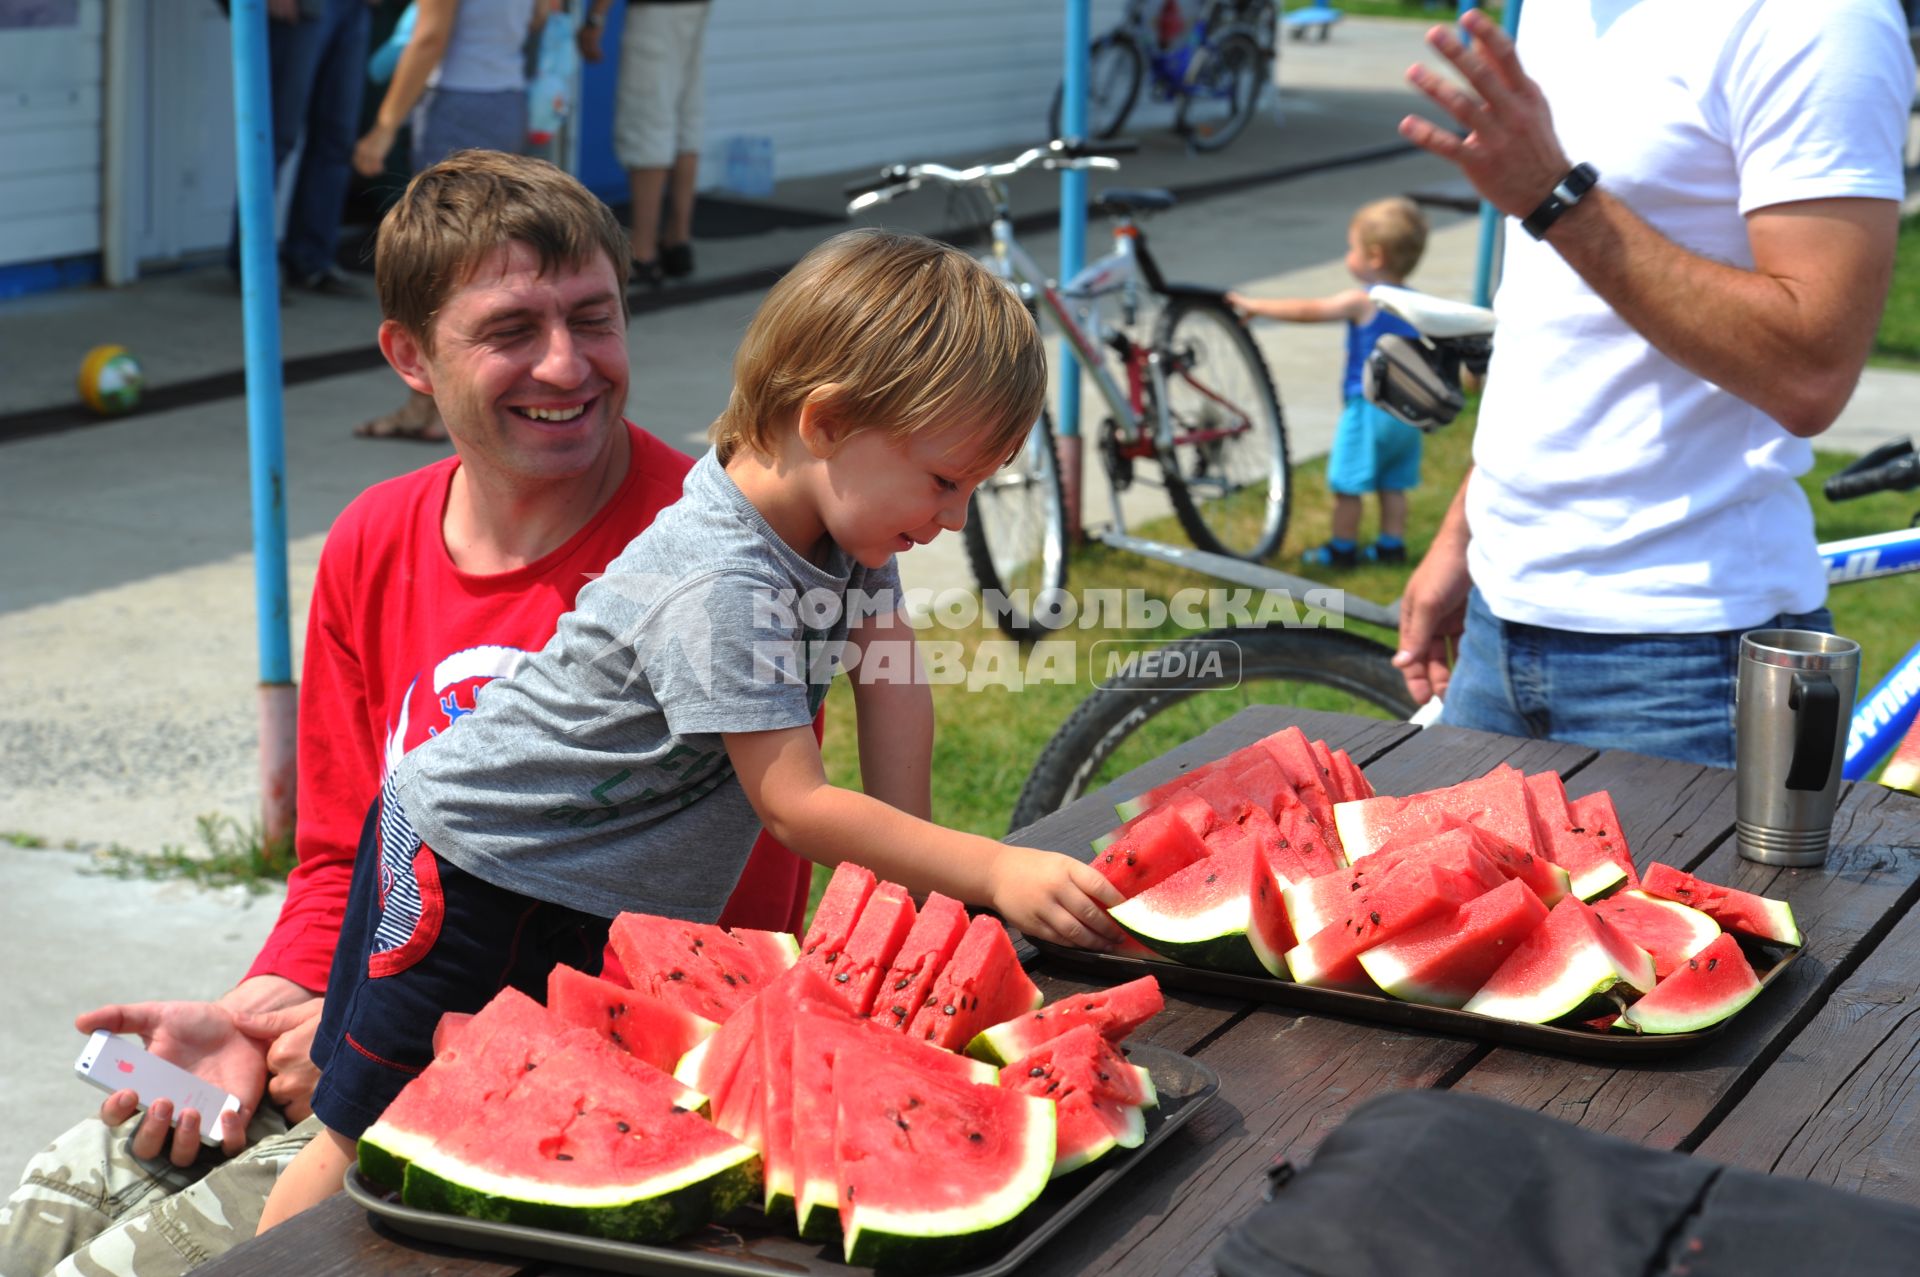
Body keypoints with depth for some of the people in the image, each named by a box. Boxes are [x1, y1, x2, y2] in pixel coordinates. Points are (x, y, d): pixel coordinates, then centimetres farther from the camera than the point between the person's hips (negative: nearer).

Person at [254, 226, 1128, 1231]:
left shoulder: (841, 521, -3)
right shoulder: (720, 588, -31)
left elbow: (895, 689, 4)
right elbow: (796, 806, -30)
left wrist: (912, 866, -2)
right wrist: (994, 873, -31)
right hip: (467, 874, -8)